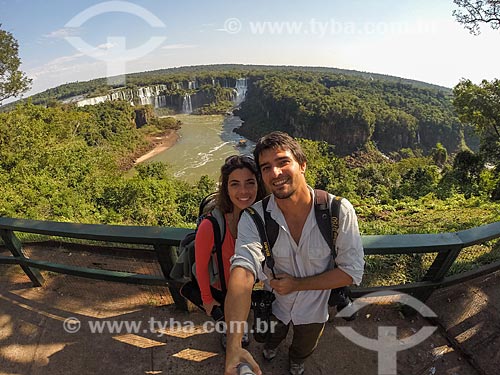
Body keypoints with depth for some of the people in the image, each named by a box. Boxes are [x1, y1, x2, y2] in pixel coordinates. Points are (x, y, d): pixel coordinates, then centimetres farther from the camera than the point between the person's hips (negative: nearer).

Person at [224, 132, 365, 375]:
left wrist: (296, 284, -28)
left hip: (314, 309, 0)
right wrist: (233, 348, -55)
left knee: (303, 351, 32)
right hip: (273, 306, 0)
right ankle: (271, 346, 71)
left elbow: (352, 271, -23)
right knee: (272, 338, 34)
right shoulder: (253, 218, -30)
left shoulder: (339, 211, -31)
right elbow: (243, 270, -44)